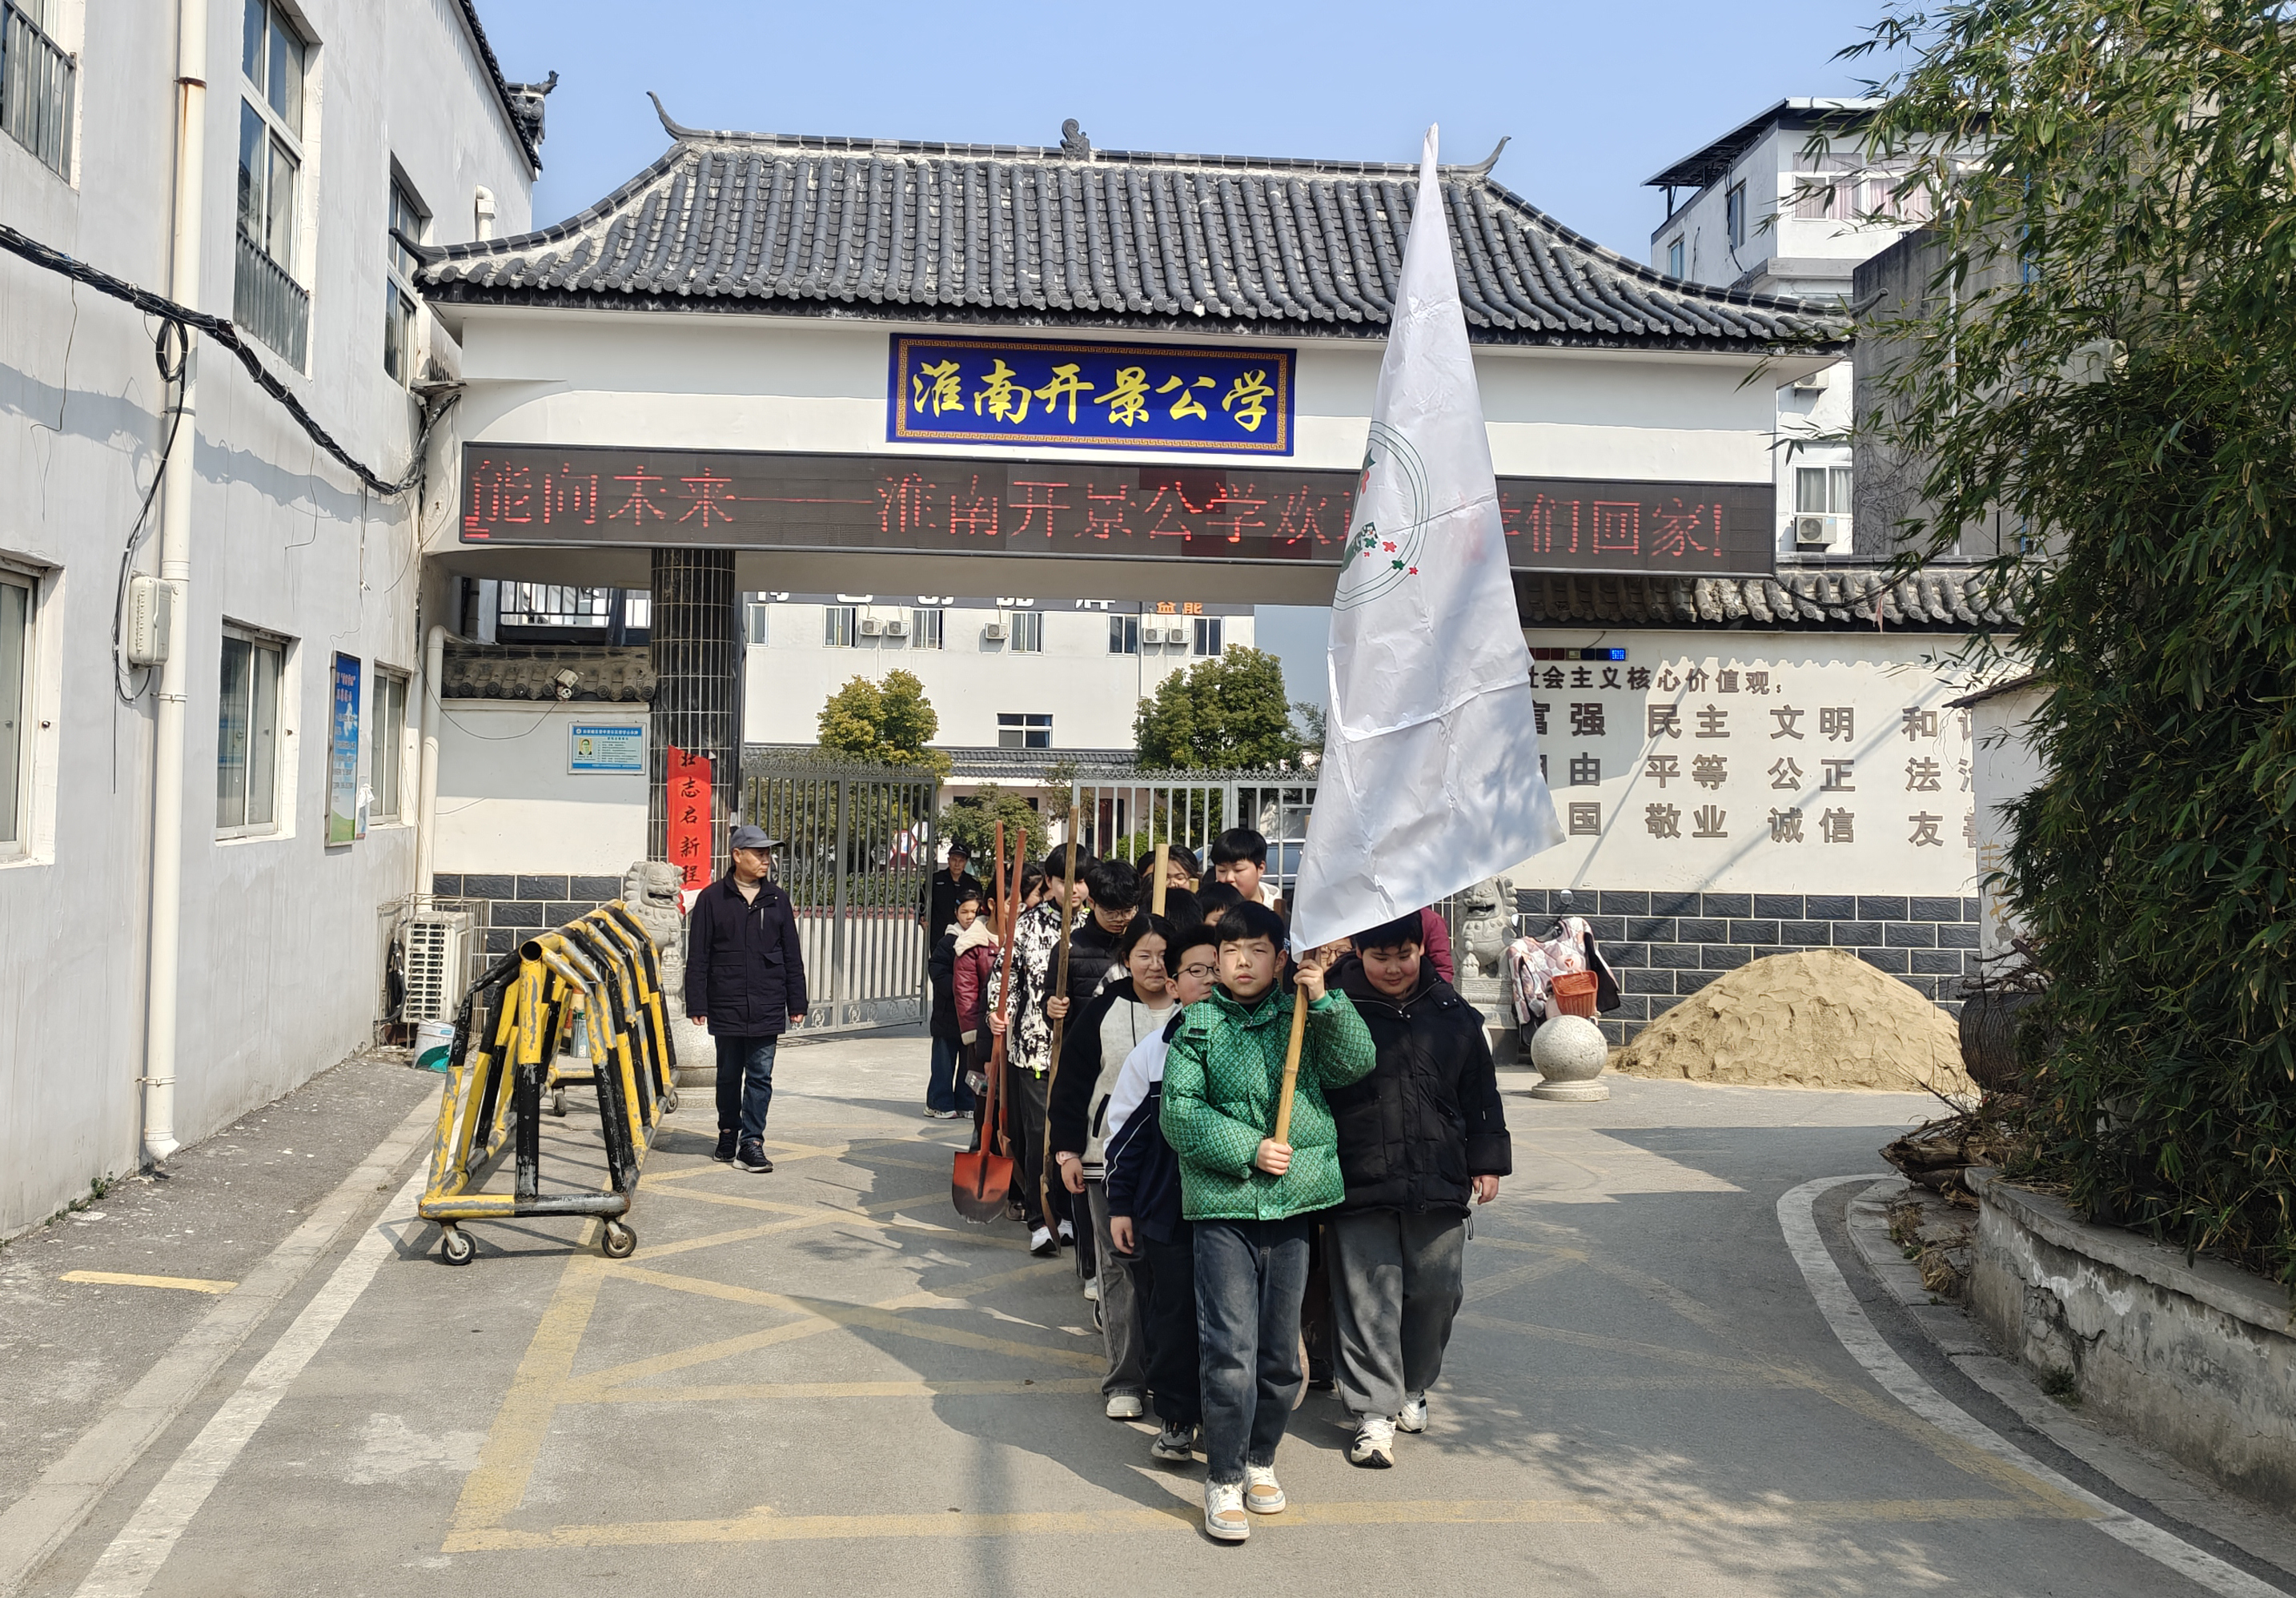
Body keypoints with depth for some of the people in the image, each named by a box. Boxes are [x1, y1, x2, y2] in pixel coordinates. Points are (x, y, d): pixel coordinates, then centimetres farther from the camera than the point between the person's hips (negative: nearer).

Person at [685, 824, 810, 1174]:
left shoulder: (777, 900, 8)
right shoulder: (712, 898, 0)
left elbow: (792, 956, 11)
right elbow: (698, 957, 0)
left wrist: (796, 1004, 8)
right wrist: (697, 1004, -4)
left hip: (767, 1008, 1)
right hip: (726, 1007, -1)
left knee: (760, 1077, -1)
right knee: (729, 1075, 12)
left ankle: (751, 1142, 3)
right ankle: (728, 1132, 28)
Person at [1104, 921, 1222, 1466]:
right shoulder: (1153, 1052, 0)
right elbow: (1124, 1132, 4)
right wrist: (1120, 1206, 3)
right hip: (1167, 1210, 0)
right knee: (1174, 1314, 7)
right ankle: (1176, 1419, 21)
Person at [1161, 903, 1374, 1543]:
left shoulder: (1301, 1017, 7)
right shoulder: (1198, 1025, 1)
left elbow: (1357, 1063, -6)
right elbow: (1179, 1113, -5)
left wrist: (1323, 999, -16)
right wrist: (1247, 1150, -14)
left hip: (1291, 1203, 3)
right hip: (1223, 1206, -2)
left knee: (1281, 1350, 12)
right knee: (1231, 1350, -6)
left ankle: (1261, 1459, 33)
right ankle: (1223, 1480, 9)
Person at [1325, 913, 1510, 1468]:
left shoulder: (1455, 1015, 7)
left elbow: (1481, 1093, 15)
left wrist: (1486, 1162, 12)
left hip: (1439, 1184, 3)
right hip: (1359, 1187, -3)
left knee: (1435, 1289, 10)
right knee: (1368, 1297, -1)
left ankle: (1412, 1388, 33)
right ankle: (1374, 1411, 10)